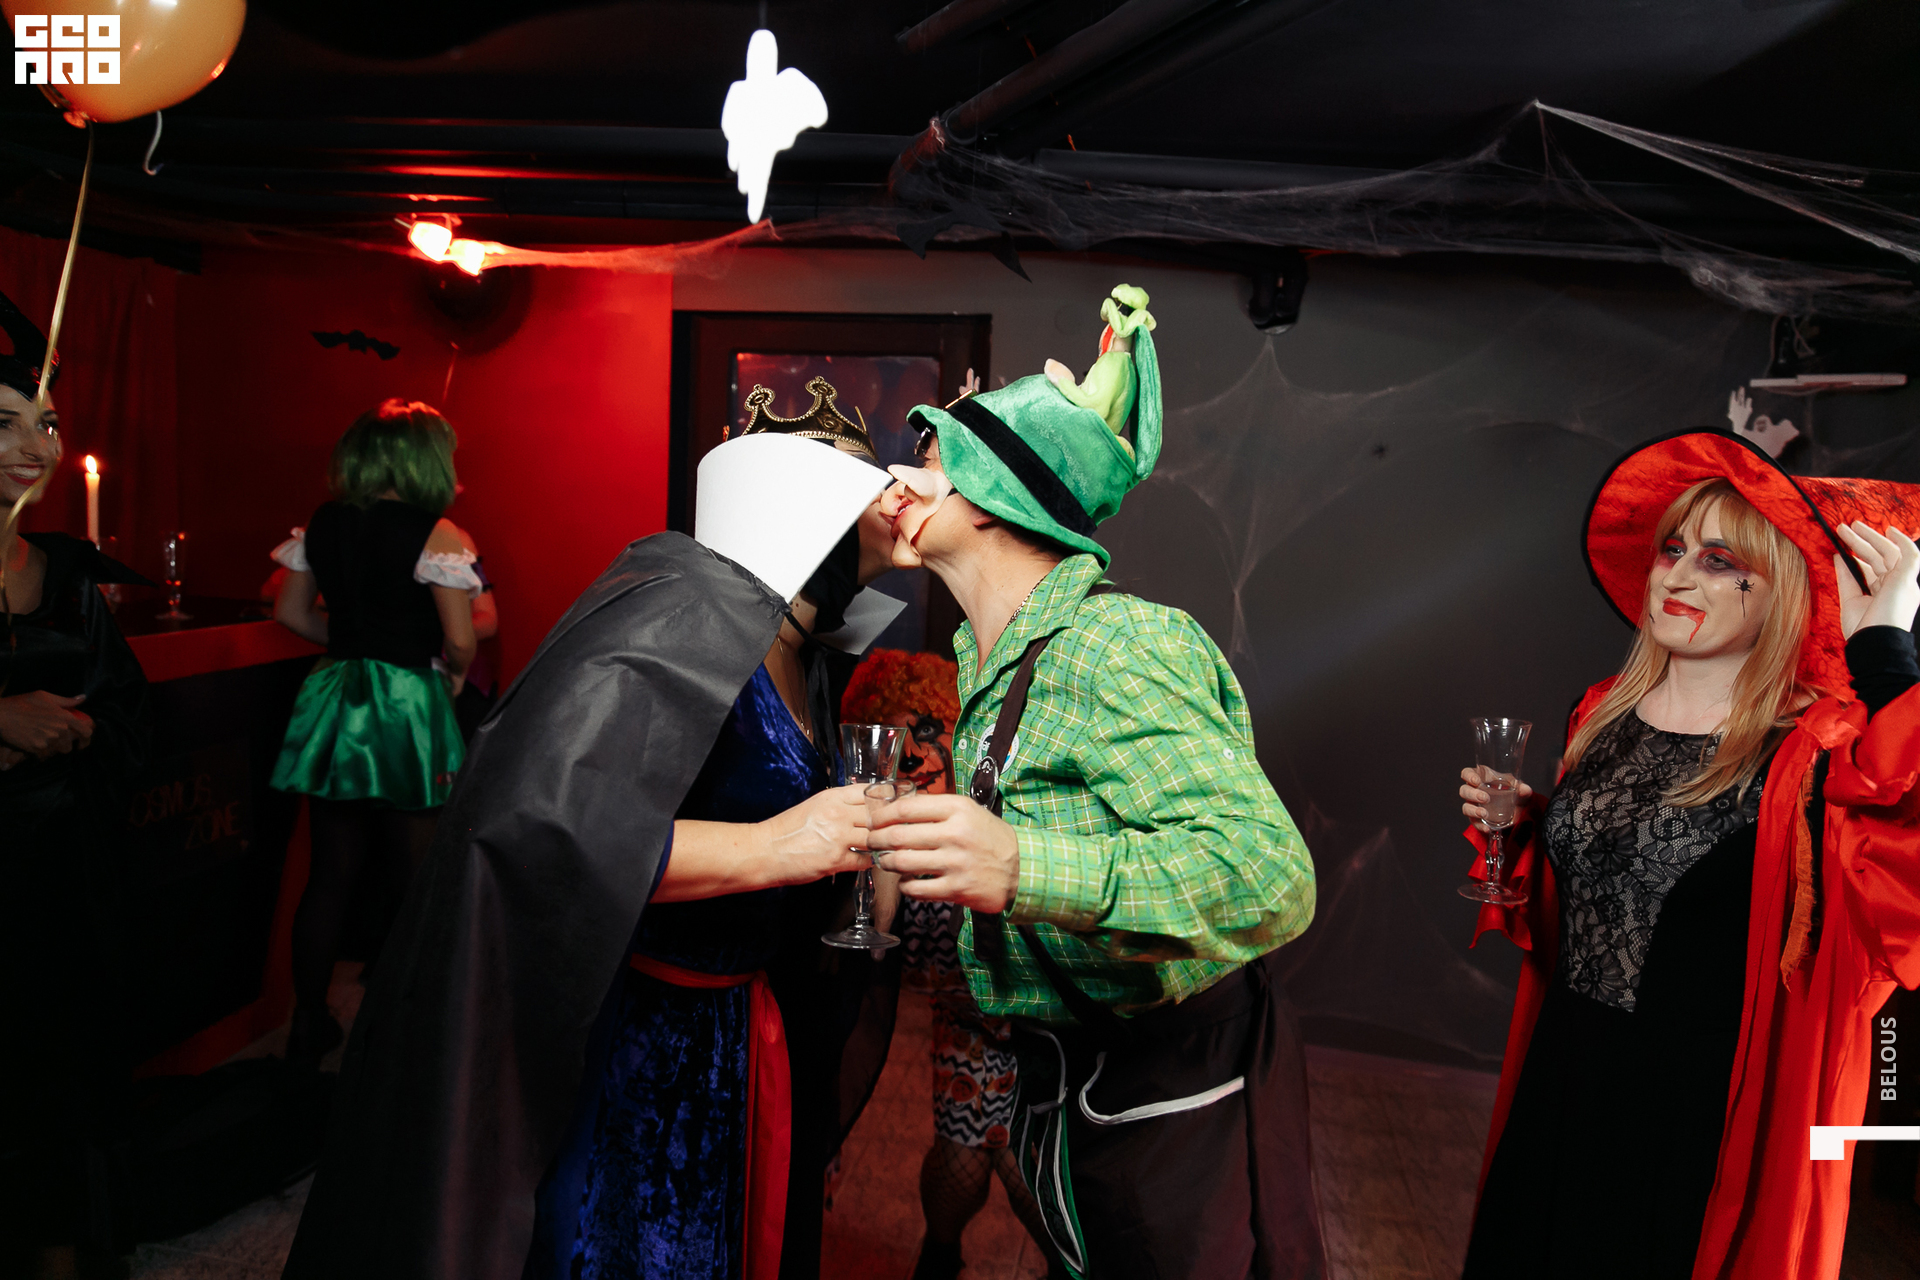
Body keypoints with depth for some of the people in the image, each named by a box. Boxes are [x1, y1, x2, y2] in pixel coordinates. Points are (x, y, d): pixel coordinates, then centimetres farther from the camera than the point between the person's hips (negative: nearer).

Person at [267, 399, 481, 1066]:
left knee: (332, 874, 16)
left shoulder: (321, 525, 5)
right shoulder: (437, 534, -13)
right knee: (414, 883, 7)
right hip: (408, 705, -5)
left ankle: (309, 1024, 27)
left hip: (334, 702, 6)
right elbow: (460, 644, -16)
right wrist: (452, 678, 4)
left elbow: (290, 612, 12)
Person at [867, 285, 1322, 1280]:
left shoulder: (1112, 647, -23)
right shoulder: (991, 652, 7)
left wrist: (1023, 869, -44)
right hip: (1066, 1079, 9)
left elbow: (1272, 877, -34)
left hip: (1174, 1088, -8)